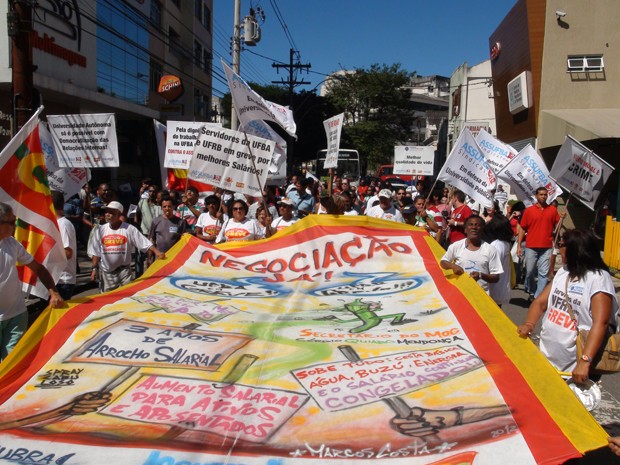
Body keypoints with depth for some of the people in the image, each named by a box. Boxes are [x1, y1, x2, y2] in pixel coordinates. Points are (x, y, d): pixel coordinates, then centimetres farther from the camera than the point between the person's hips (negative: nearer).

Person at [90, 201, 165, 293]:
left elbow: (145, 243, -13)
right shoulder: (100, 230, -1)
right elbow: (96, 252, 4)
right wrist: (94, 268, 0)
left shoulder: (129, 229, -10)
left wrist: (156, 252, -26)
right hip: (106, 272, 3)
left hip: (124, 270, -3)